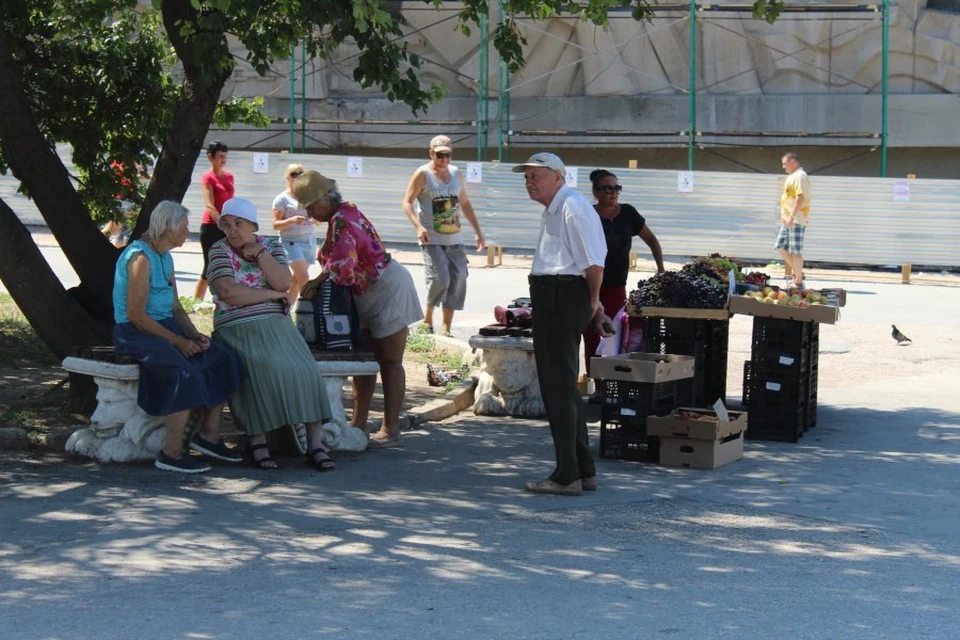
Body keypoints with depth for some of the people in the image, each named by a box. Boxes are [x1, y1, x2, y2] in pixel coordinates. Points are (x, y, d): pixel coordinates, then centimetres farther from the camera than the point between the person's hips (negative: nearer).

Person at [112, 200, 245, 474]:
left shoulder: (166, 258, 16)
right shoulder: (140, 257, -14)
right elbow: (135, 314, -19)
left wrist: (194, 335, -2)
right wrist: (177, 341, -19)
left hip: (166, 328, 9)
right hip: (136, 335, -9)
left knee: (223, 359, -6)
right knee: (184, 372, -32)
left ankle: (208, 435, -1)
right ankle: (172, 453, -28)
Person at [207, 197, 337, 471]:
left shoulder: (271, 246, 13)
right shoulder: (219, 250, 4)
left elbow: (284, 282, -3)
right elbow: (228, 292, -12)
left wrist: (260, 253, -7)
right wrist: (271, 294, -5)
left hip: (276, 324, 3)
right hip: (238, 329, -3)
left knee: (303, 368, -20)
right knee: (264, 369, -31)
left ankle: (314, 443, -20)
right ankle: (258, 442, -24)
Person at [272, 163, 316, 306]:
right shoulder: (282, 199, -2)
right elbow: (276, 224, -7)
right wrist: (292, 220, -24)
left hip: (309, 241, 5)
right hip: (291, 242, -5)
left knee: (296, 280, 6)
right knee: (304, 278, -18)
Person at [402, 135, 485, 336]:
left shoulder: (455, 173, 14)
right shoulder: (423, 174, -3)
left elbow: (465, 204, 24)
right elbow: (407, 202, -7)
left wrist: (478, 231, 20)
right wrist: (418, 226, -23)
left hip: (454, 239, 6)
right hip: (431, 239, -6)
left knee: (458, 279, -3)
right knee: (439, 278, -17)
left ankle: (446, 327, 4)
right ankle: (427, 320, 5)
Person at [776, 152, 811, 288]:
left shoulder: (800, 176, -13)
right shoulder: (792, 176, 19)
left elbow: (800, 197, -23)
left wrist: (792, 216, -27)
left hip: (796, 220, -10)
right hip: (788, 220, 10)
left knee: (795, 251, -6)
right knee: (780, 247, 12)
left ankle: (798, 282, -1)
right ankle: (797, 273, 20)